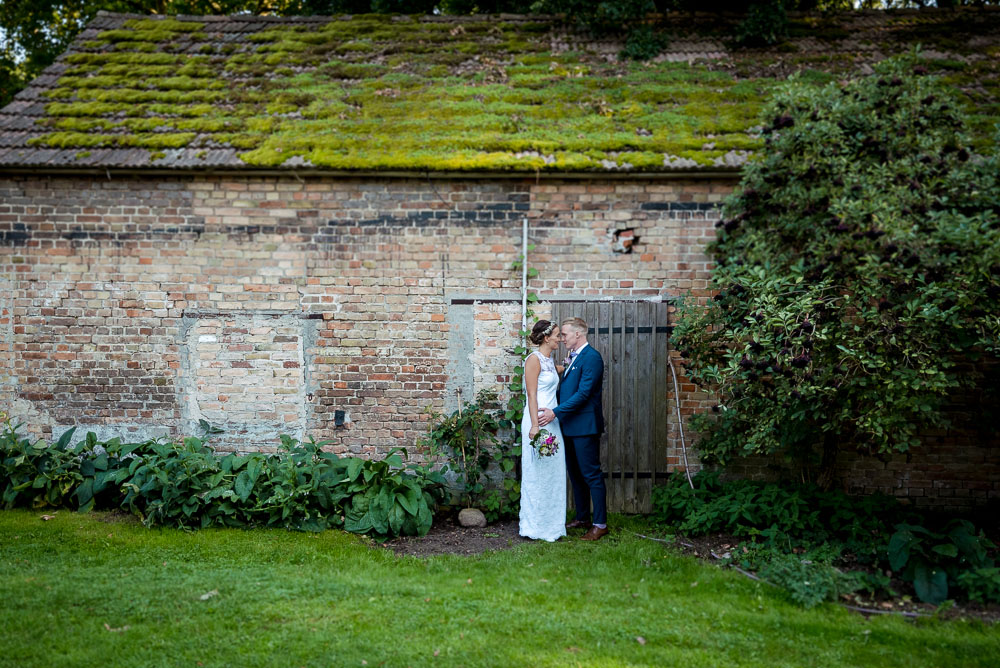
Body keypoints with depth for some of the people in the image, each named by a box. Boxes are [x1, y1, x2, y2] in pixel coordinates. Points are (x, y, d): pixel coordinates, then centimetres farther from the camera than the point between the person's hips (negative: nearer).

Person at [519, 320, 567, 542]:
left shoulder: (550, 361, 14)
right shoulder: (534, 359, -11)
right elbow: (532, 395, -16)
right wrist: (535, 425, -21)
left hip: (552, 421, 9)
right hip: (538, 421, -9)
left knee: (553, 473, 12)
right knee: (538, 474, -1)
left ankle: (551, 524, 21)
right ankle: (535, 526, 9)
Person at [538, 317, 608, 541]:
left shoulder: (591, 357, -15)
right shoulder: (572, 357, 14)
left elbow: (583, 393, -22)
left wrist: (555, 412, -23)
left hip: (585, 425, -10)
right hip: (570, 425, 10)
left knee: (591, 474, -3)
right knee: (575, 474, 16)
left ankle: (600, 524, 5)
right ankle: (582, 518, 27)